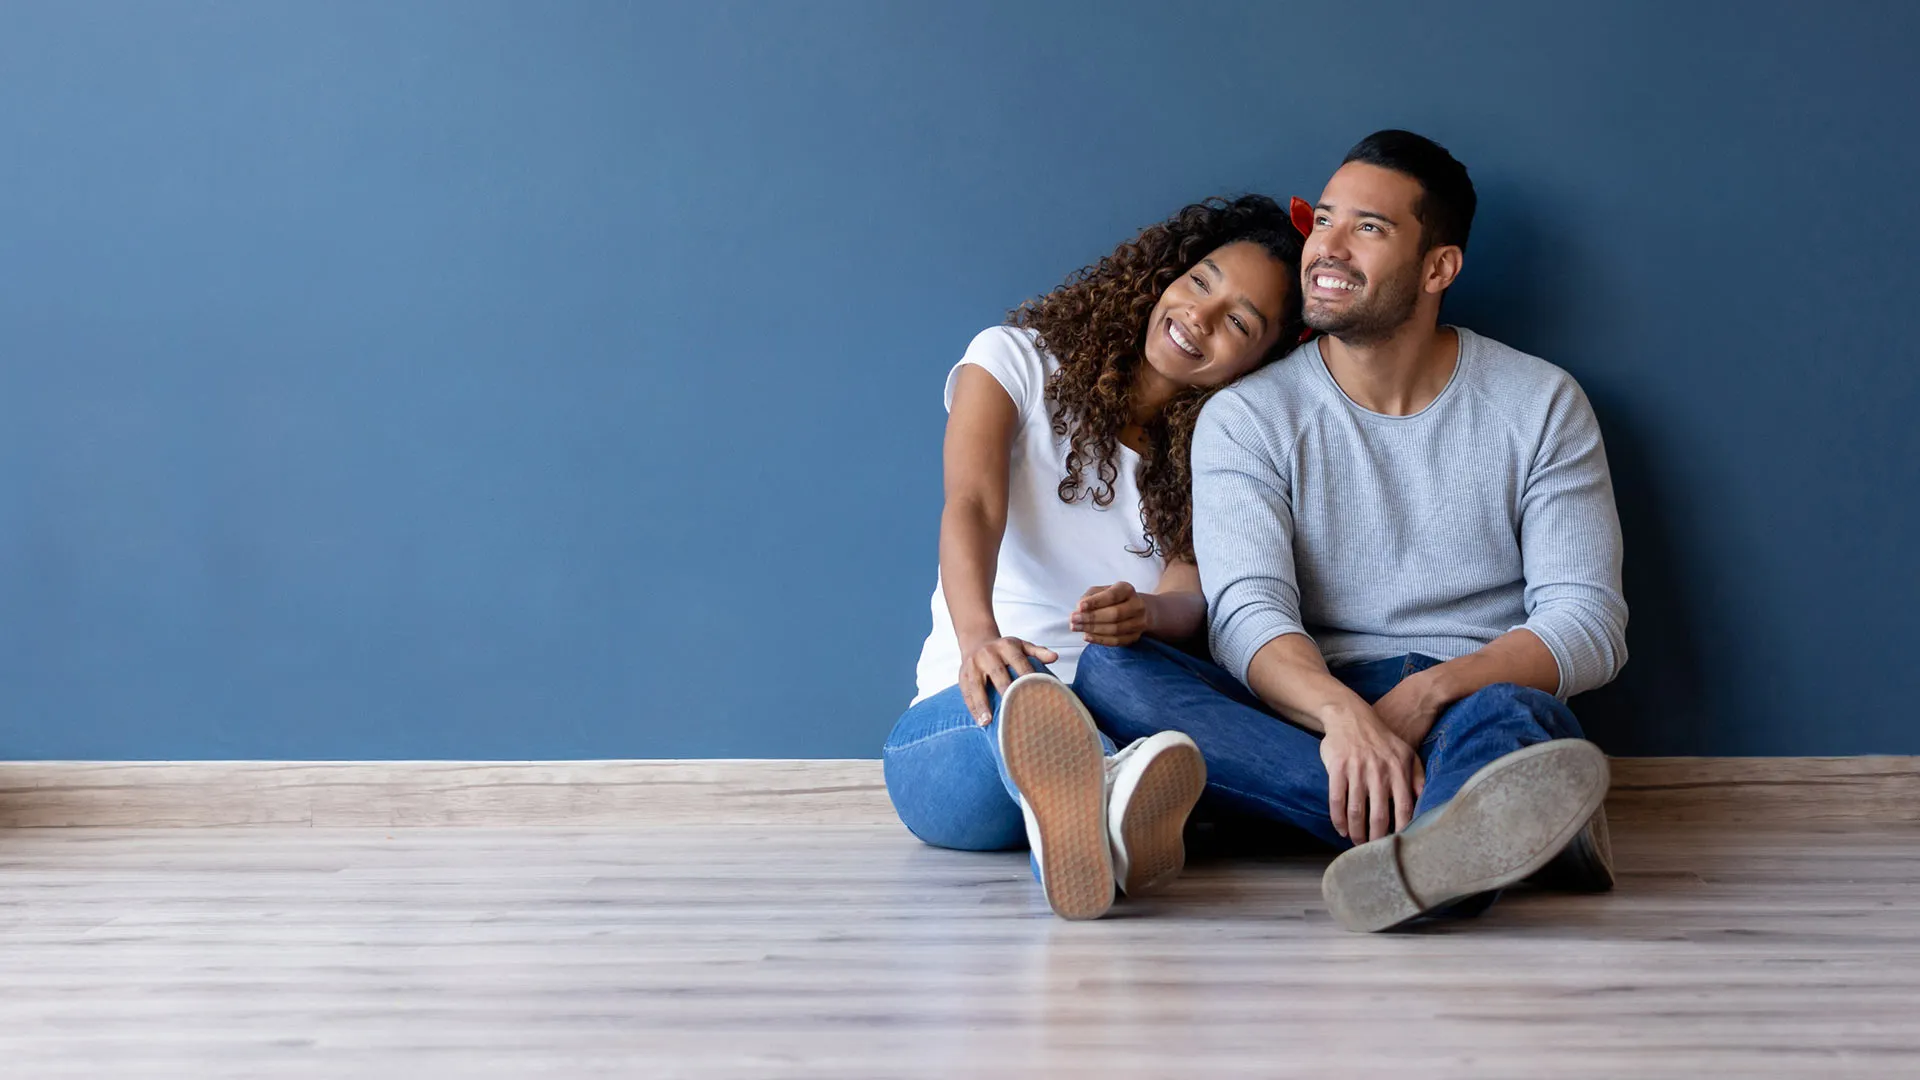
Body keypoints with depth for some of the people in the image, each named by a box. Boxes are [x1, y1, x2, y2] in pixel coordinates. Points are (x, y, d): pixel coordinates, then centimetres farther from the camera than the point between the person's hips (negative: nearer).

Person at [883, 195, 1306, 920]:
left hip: (1125, 712, 2)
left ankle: (1079, 814, -70)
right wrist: (979, 633, -35)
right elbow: (972, 508, -12)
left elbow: (1192, 600, -6)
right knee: (1016, 681, -40)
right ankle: (1098, 798, -75)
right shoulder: (1017, 360, 8)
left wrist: (1148, 614, -33)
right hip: (968, 719, -2)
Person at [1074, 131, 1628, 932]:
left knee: (1512, 714, -35)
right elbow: (1246, 614, -10)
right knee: (1106, 667, -28)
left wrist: (1427, 693, -20)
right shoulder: (1246, 416, 6)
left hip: (1470, 710, 0)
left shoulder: (1540, 404, 7)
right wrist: (1343, 712, -33)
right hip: (1310, 712, 1)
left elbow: (1587, 625, -1)